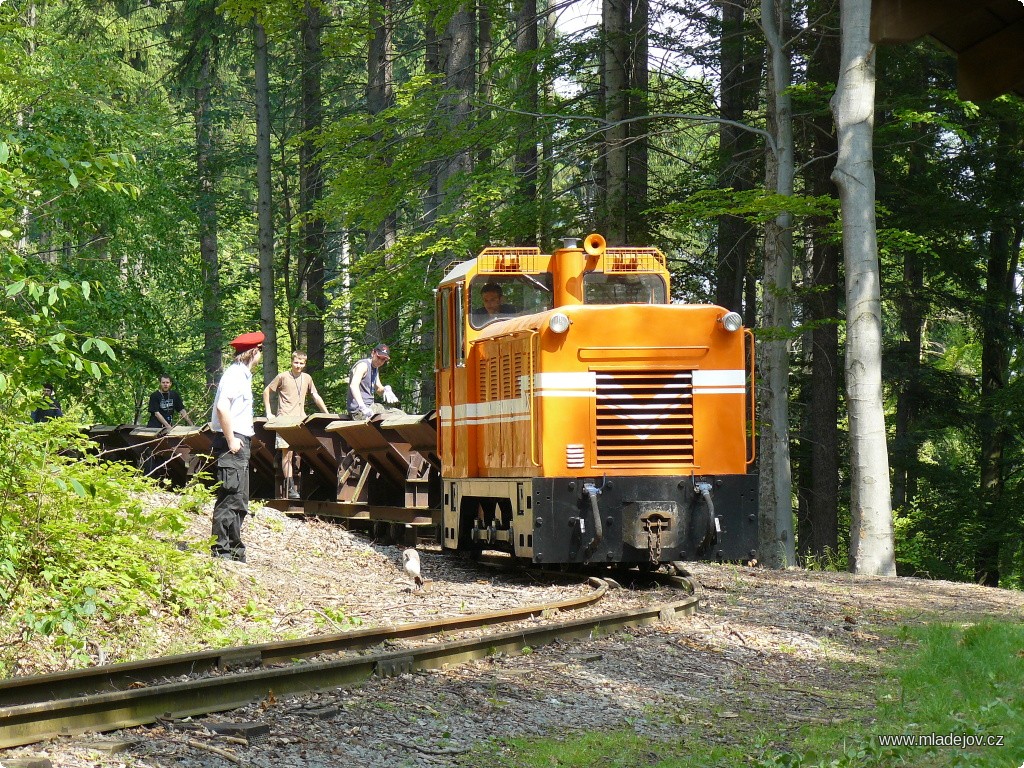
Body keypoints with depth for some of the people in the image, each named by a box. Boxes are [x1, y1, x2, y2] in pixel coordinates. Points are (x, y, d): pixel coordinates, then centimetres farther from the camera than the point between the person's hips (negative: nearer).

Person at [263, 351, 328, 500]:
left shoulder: (307, 378, 13)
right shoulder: (282, 377, 1)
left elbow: (316, 397, 20)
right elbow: (266, 391, 8)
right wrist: (268, 412, 2)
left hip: (301, 420, 4)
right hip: (285, 420, -4)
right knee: (287, 452, -8)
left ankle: (300, 485, 6)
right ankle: (290, 488, -11)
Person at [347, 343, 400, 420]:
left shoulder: (376, 368, 18)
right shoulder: (363, 365, -12)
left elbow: (378, 389, 24)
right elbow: (353, 385, -28)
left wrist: (386, 389, -3)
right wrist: (363, 408, -41)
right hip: (358, 410, -10)